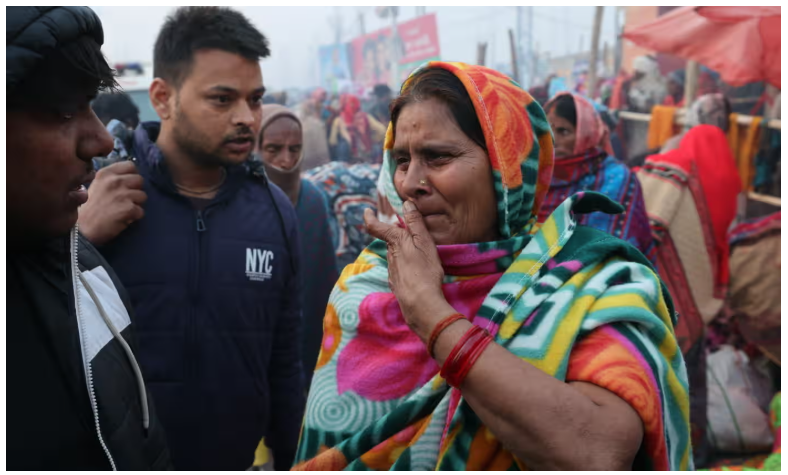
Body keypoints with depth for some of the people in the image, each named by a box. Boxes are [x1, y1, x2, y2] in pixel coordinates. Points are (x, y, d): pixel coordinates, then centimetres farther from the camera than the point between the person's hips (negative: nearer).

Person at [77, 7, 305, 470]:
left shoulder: (275, 209, -5)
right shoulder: (90, 194, -13)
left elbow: (285, 366, 2)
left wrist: (291, 462, 6)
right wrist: (82, 236, -24)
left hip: (240, 460, 2)